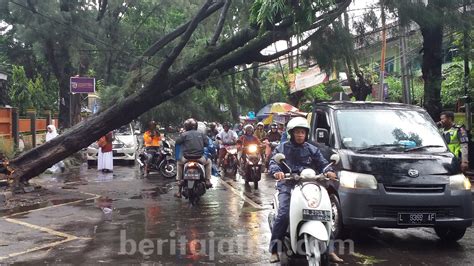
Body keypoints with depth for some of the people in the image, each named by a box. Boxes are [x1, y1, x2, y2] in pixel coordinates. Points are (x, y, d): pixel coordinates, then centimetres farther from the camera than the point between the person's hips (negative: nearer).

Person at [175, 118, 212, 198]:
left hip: (187, 158, 0)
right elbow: (206, 143, 3)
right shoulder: (201, 134, 6)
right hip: (200, 158, 0)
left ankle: (179, 180, 21)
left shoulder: (184, 134, 1)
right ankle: (207, 180, 15)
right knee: (208, 162, 30)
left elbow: (177, 142, -1)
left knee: (179, 163, 33)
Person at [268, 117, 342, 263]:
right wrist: (276, 171, -26)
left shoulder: (312, 150, 17)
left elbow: (322, 163, 10)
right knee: (283, 214, -23)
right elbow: (273, 162, -2)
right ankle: (274, 249, -14)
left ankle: (329, 250, 0)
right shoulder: (282, 148, 10)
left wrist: (328, 171, -14)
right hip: (287, 185, -2)